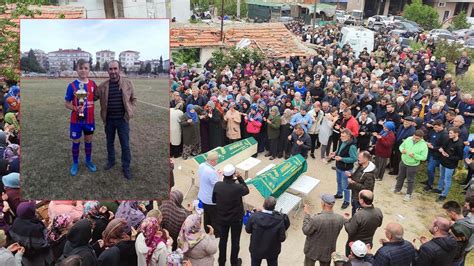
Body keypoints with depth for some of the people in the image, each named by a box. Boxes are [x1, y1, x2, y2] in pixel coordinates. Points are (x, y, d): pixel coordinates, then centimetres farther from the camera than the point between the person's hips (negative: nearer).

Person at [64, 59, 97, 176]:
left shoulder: (93, 84, -3)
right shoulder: (72, 86, -10)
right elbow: (67, 103, -6)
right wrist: (75, 108, -22)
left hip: (89, 119, 2)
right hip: (76, 120, -2)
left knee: (88, 141, 15)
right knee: (76, 142, 10)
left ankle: (88, 161, 34)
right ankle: (75, 164, 27)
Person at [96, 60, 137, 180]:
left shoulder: (128, 83, -4)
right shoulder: (103, 85, -1)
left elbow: (133, 99, 4)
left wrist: (130, 112, -5)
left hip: (123, 119, -2)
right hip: (109, 120, 2)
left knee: (125, 144, 3)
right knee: (109, 142, 17)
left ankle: (126, 167, 17)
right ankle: (111, 161, 38)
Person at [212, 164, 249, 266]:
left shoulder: (217, 185, -19)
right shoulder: (238, 187, -29)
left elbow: (214, 200, -3)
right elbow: (246, 190, -5)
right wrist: (240, 178, -4)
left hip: (222, 218, 3)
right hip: (236, 218, -3)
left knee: (223, 239, 22)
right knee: (235, 241, 19)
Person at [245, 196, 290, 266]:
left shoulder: (254, 217, -26)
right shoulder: (280, 220, -27)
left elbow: (248, 230, -9)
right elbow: (282, 238, -17)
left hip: (256, 250, 0)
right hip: (272, 251, 0)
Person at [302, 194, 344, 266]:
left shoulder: (316, 219, -35)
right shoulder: (340, 219, -21)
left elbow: (306, 231, -19)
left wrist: (307, 214, -11)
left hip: (313, 250, -3)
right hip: (328, 252, 3)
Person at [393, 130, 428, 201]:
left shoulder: (424, 145, -21)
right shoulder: (408, 139, -10)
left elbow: (424, 157, -18)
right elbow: (401, 146, 3)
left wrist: (414, 156, -32)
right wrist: (402, 150, -20)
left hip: (412, 165, -4)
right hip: (403, 162, 4)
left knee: (410, 180, 9)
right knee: (400, 176, 22)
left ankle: (409, 194, 27)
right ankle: (397, 189, 44)